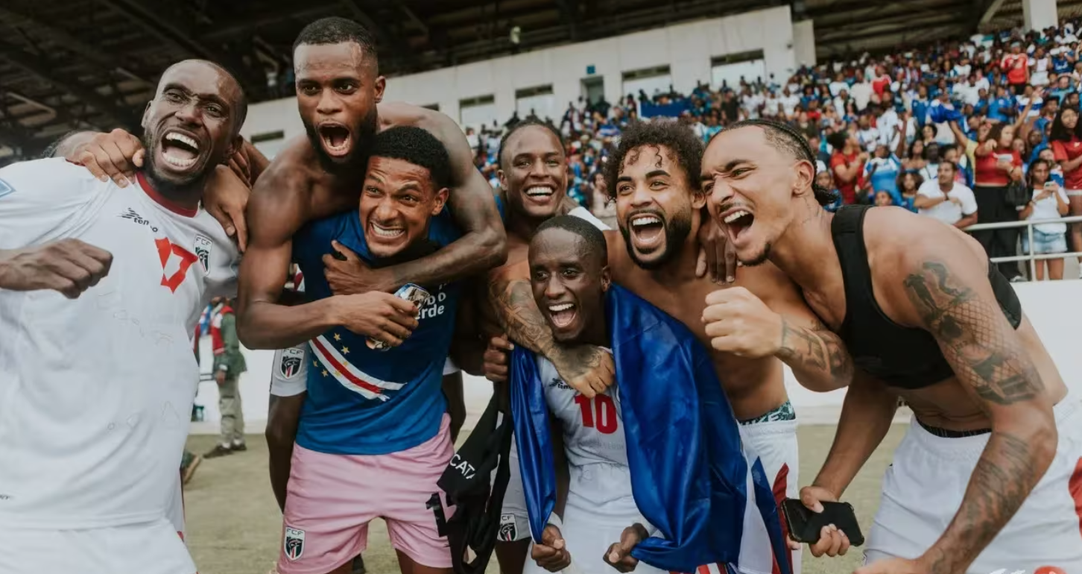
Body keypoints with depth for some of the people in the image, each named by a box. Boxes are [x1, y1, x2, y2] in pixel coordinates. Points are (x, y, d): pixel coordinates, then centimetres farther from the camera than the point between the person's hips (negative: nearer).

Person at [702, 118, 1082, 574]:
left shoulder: (915, 255, -32)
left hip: (1030, 453, -5)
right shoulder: (788, 285, -10)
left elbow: (1031, 429, -29)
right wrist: (828, 487, -5)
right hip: (928, 449, 6)